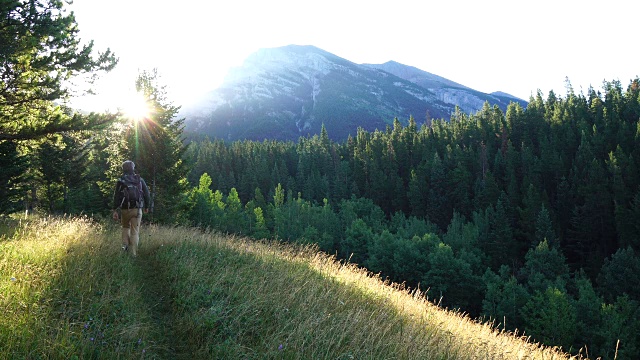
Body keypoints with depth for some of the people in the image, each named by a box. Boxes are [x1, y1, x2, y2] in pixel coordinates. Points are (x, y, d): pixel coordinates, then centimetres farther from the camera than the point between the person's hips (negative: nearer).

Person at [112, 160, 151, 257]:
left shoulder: (120, 181, -1)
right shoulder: (140, 180, 4)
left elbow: (116, 196, -5)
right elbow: (146, 194, 6)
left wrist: (115, 210, -4)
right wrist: (146, 206, 18)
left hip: (125, 209, 0)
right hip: (137, 209, 0)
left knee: (126, 227, 25)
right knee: (135, 231, 2)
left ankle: (125, 245, 9)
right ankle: (133, 254, -3)